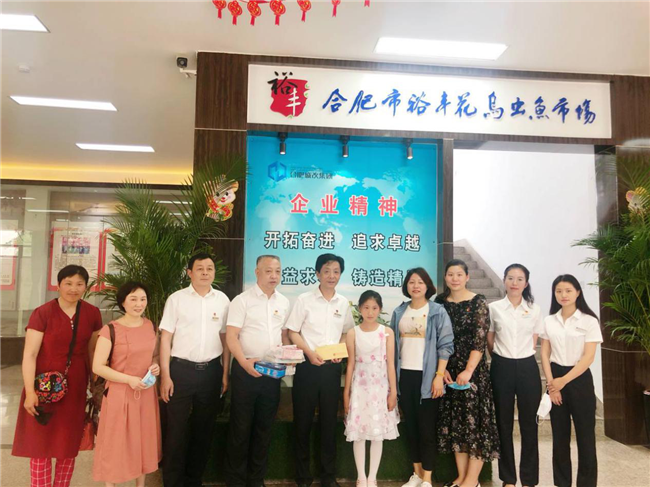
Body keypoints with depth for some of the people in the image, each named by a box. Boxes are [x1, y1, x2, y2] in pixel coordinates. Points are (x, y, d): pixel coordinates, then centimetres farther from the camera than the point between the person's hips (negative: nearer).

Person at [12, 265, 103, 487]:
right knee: (41, 445, 8)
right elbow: (29, 355, -13)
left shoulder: (92, 314, -1)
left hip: (75, 388, 3)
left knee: (69, 445, 13)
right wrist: (30, 392, -17)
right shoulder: (42, 313, -12)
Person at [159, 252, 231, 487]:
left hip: (211, 370, 3)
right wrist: (165, 375, -8)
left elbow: (225, 338, 8)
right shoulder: (176, 299, -4)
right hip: (181, 369, -3)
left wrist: (225, 373, 6)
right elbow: (165, 338, -4)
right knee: (176, 429, 6)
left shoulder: (222, 300, 3)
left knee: (204, 429, 14)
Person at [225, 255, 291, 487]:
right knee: (241, 427, 5)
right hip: (246, 370, -4)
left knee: (264, 427, 14)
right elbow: (231, 337, -13)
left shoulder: (284, 302, 7)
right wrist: (244, 362, -26)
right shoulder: (242, 300, -8)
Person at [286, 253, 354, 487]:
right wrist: (310, 353, -16)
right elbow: (292, 332, -4)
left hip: (332, 367, 3)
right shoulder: (304, 299, -4)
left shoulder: (344, 303, 7)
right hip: (307, 365, -3)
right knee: (303, 421, 5)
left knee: (329, 421, 10)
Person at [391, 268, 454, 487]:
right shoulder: (399, 312, 8)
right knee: (410, 426, 12)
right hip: (404, 375, 4)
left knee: (427, 427, 2)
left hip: (427, 376, -4)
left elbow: (445, 345, -7)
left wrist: (439, 375, -14)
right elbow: (393, 343, 11)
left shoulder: (438, 312, -4)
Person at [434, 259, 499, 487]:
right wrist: (441, 368, -4)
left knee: (474, 419, -1)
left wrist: (468, 370, -19)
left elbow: (480, 339, -12)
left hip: (472, 369, -4)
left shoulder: (478, 303, -6)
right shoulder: (440, 302, 5)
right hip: (449, 370, 4)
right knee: (455, 421, 10)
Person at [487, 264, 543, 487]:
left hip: (527, 368, 1)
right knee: (504, 423, 7)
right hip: (502, 368, 0)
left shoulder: (534, 309, 3)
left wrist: (522, 357, 6)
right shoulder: (494, 308, 0)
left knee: (528, 424, 5)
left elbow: (534, 341, 9)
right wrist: (501, 358, 9)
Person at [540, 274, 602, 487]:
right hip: (555, 379, 3)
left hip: (579, 379, -3)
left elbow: (588, 357, -11)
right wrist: (551, 383, -6)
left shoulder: (589, 321, -5)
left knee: (585, 436, 3)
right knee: (559, 436, 10)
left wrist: (564, 380, -15)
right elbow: (545, 354, 4)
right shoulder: (549, 321, 5)